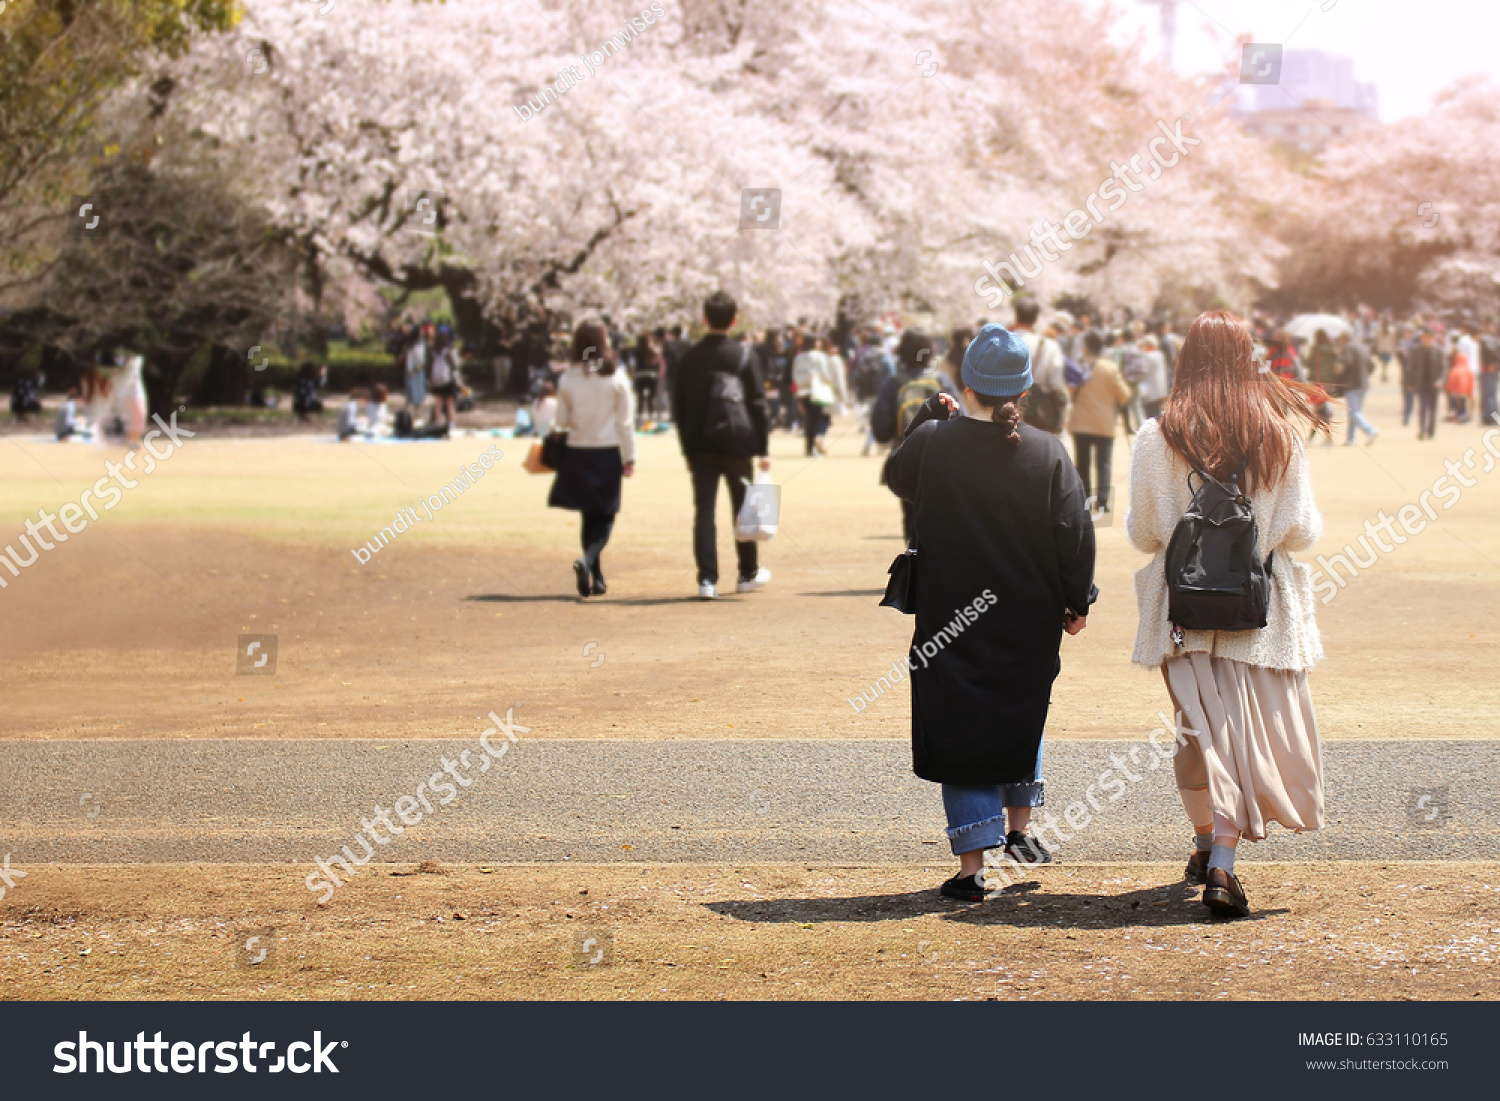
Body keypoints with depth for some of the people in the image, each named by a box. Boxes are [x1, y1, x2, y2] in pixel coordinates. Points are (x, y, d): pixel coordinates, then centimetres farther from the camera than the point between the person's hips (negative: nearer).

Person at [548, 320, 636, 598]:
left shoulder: (567, 379, -3)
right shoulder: (616, 379, -7)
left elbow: (562, 421, 1)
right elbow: (625, 422, -4)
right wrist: (629, 457, 2)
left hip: (577, 453, 2)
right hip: (608, 453, -2)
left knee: (590, 517, 13)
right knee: (604, 518, 3)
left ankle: (597, 579, 13)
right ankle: (587, 561, -24)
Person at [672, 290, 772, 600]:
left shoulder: (690, 357, 2)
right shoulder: (744, 355, -3)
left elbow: (679, 405, 6)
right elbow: (758, 404, -3)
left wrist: (687, 447, 14)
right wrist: (762, 449, 1)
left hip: (700, 446, 1)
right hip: (737, 445, -1)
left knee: (704, 511, 0)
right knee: (744, 508, 13)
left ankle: (707, 578, -8)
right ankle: (748, 574, 23)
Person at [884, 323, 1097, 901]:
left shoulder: (932, 441, -10)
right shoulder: (1047, 452, -9)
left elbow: (896, 478, 12)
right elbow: (1076, 532, -6)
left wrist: (929, 414, 18)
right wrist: (1076, 602, 6)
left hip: (951, 620, -1)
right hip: (1030, 623, 1)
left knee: (960, 731, 5)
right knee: (1021, 716, 27)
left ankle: (972, 868, 1)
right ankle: (1019, 826, 30)